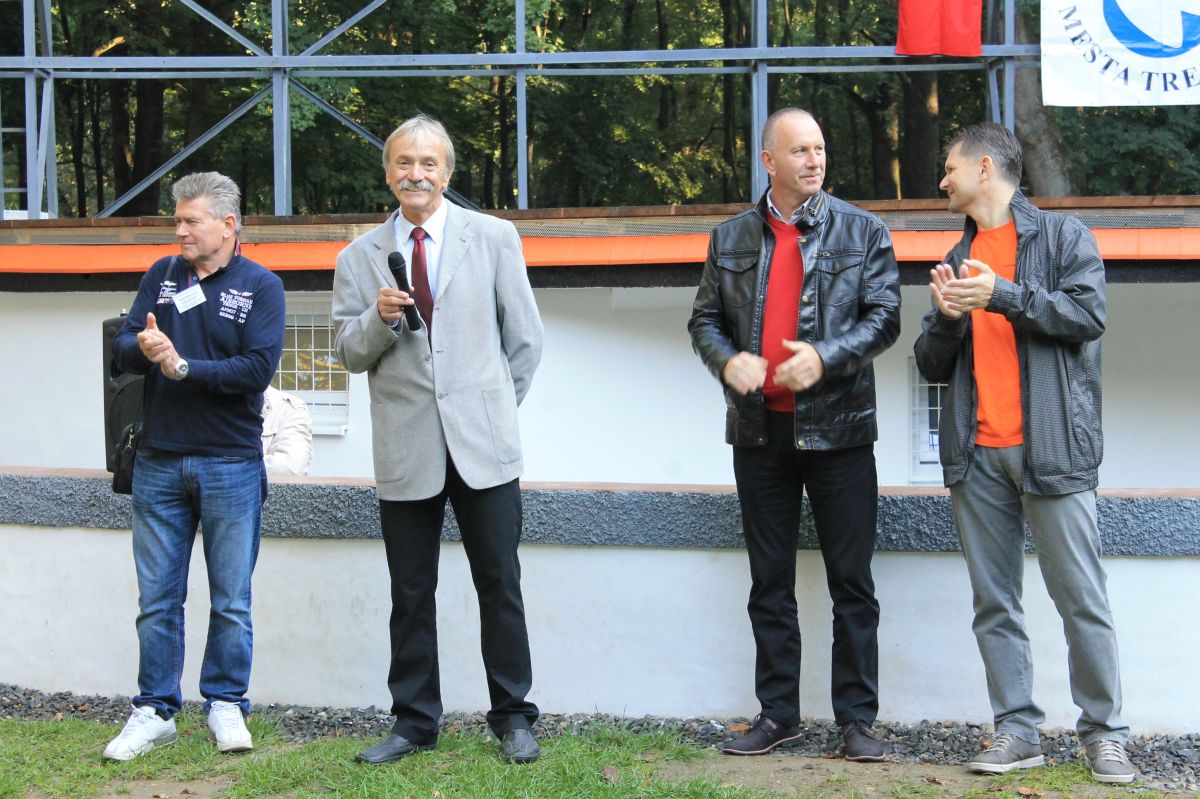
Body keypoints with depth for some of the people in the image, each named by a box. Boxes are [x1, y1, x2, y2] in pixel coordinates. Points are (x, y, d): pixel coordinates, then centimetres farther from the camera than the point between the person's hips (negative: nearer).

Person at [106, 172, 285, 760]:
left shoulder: (261, 286, -1)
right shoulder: (162, 275, 10)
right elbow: (122, 348, 4)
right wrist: (143, 348, -19)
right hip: (159, 462, 3)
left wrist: (182, 367, -14)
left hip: (231, 463, -3)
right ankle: (155, 712, 15)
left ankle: (225, 706, 17)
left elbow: (259, 368, -14)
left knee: (231, 600, 5)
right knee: (157, 598, 6)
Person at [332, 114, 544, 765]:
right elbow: (349, 354, 6)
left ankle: (512, 718, 14)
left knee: (499, 585, 3)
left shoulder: (494, 238, 4)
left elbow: (524, 337, 9)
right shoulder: (360, 258, 8)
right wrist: (379, 318, -12)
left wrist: (496, 405, 10)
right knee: (411, 594, 7)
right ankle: (414, 722, 18)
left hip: (482, 442, -1)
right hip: (406, 449, 1)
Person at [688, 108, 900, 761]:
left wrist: (825, 357, -19)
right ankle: (778, 714, 17)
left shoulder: (863, 233, 3)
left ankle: (856, 719, 7)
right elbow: (704, 319, 11)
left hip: (837, 429, -2)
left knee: (852, 583, 0)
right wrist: (727, 361, -10)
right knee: (769, 584, 9)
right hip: (759, 428, 3)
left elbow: (884, 317, -3)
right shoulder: (730, 238, 10)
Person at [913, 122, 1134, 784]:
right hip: (976, 454, 5)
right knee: (994, 604, 3)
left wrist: (1003, 295, -16)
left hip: (1051, 447, -5)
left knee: (1081, 599, -4)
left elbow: (1089, 313, -10)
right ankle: (1017, 731, 8)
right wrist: (946, 318, -2)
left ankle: (1103, 732, 4)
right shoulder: (957, 260, 22)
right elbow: (932, 366, 19)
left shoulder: (1063, 236, 6)